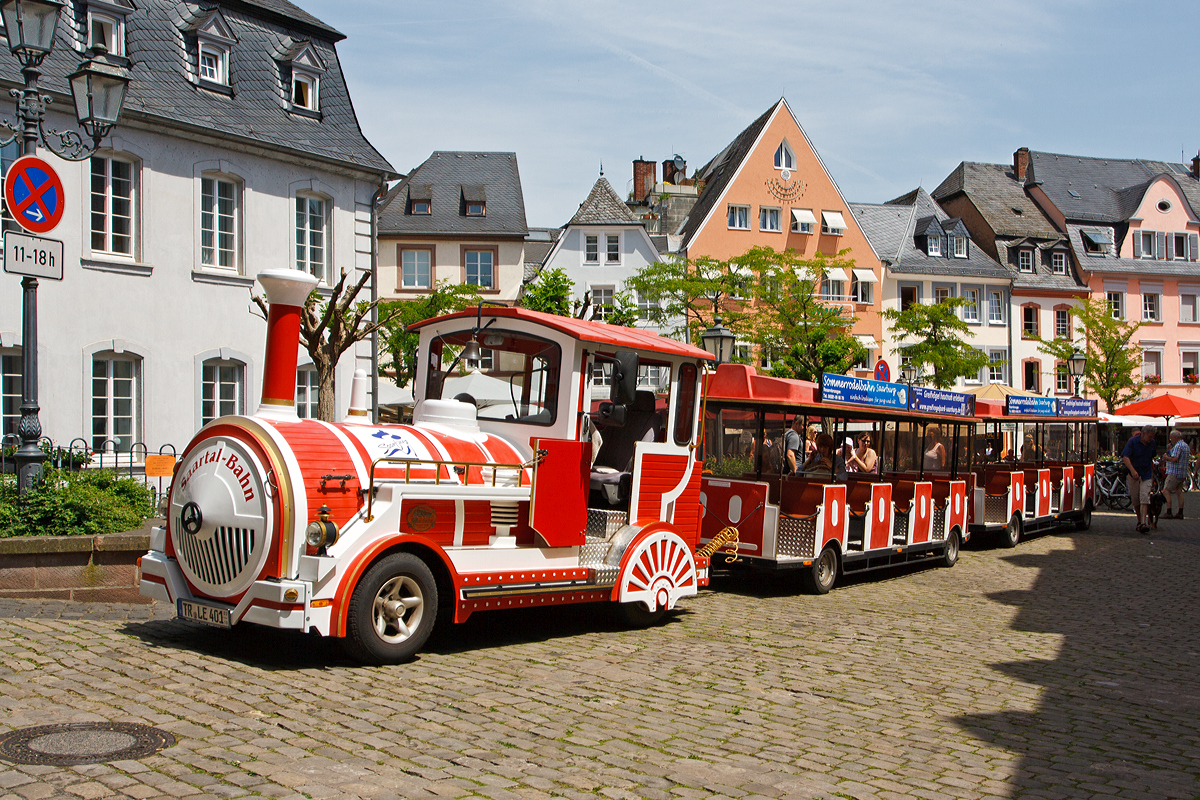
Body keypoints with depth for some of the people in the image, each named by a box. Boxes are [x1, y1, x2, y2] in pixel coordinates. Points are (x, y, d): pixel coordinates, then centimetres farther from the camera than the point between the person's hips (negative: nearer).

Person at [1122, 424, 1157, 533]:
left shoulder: (1152, 443, 6)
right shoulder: (1132, 441, -9)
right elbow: (1125, 457, -19)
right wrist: (1132, 470, -32)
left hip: (1146, 475, 2)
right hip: (1133, 474, -2)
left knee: (1144, 498, -14)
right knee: (1135, 500, 6)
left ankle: (1143, 523, -23)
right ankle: (1139, 521, 23)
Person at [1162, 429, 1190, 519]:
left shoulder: (1178, 446, -15)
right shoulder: (1186, 446, 18)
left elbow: (1174, 459, -25)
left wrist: (1167, 457, -5)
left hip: (1175, 473, -10)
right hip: (1183, 473, 10)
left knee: (1166, 491, -7)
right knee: (1179, 491, 13)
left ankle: (1169, 513, -12)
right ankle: (1180, 513, 13)